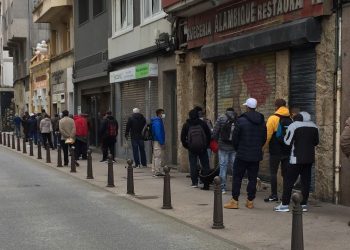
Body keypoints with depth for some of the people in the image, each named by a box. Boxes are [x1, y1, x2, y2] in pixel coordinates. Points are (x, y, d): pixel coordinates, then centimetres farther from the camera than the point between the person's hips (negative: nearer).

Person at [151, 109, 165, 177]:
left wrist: (162, 142, 19)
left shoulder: (158, 121, 16)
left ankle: (155, 171, 20)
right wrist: (162, 142, -21)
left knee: (155, 157, 14)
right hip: (158, 142, -11)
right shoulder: (157, 122, -16)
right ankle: (157, 172, -5)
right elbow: (158, 133, -22)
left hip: (156, 141, 11)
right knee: (158, 157, -7)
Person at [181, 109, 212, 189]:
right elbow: (209, 135, 3)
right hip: (202, 148, 0)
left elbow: (183, 137, 3)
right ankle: (206, 184, -2)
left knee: (193, 165, 9)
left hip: (192, 148, 0)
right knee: (205, 165, 3)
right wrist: (206, 145, 12)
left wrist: (186, 146, 13)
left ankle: (194, 182, 6)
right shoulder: (203, 123, 2)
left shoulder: (186, 125, 2)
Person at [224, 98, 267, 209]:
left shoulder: (241, 120, -12)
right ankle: (250, 201, 11)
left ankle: (234, 201, 2)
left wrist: (237, 149, 10)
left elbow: (235, 137, -7)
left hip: (242, 154, -4)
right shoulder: (262, 122, 5)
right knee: (252, 178, 8)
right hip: (256, 155, 4)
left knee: (237, 177, 2)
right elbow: (264, 138, 11)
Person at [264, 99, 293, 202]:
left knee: (273, 172, 1)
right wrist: (290, 145, 16)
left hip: (276, 151, -5)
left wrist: (263, 147, -2)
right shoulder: (290, 119, 7)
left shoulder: (273, 118, -8)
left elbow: (268, 135, -11)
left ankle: (274, 195, -1)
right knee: (285, 173, 9)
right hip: (288, 150, 5)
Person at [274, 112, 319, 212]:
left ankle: (285, 204, -2)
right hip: (310, 158, 5)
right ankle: (304, 204, 11)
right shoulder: (314, 126, 6)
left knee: (289, 180, -1)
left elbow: (288, 141, -9)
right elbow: (316, 142, 15)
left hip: (297, 158, -5)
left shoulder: (294, 126, -10)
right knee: (306, 181, 9)